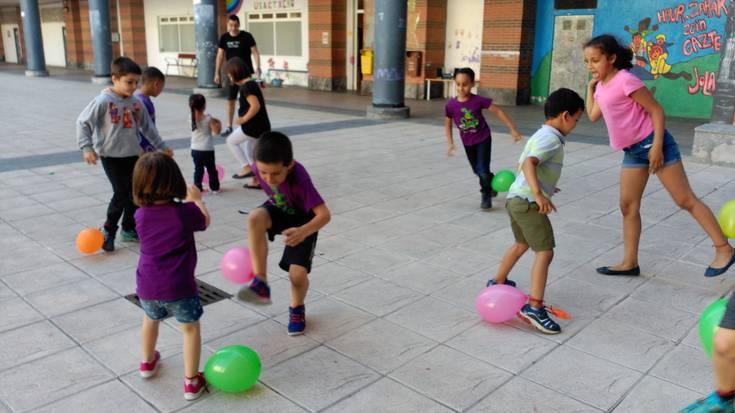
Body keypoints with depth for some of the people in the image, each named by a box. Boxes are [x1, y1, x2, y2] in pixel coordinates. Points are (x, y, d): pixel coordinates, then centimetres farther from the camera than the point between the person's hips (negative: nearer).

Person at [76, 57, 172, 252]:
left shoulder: (135, 102, 4)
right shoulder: (104, 101, -12)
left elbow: (147, 126, 15)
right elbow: (83, 122, -10)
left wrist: (161, 146, 18)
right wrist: (87, 148, -17)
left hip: (133, 154, 6)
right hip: (111, 156, -6)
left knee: (134, 193, 9)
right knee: (121, 193, -11)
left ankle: (129, 229, 24)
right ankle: (109, 231, 6)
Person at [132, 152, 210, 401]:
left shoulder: (140, 215, -3)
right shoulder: (185, 212, -14)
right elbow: (205, 221, 8)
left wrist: (187, 201, 26)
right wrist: (196, 199, 23)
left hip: (147, 286, 4)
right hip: (178, 287, -4)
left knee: (150, 320, 31)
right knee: (190, 328, 15)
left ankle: (148, 362, 53)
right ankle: (191, 382, 17)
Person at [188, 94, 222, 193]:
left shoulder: (191, 118, -2)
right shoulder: (208, 119, -15)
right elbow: (217, 131, -14)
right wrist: (218, 123, 3)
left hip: (195, 149, 4)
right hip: (207, 149, -4)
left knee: (198, 169, 14)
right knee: (211, 169, 10)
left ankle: (197, 187, 13)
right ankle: (214, 188, 17)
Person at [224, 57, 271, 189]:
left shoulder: (246, 86, -17)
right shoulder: (252, 83, 13)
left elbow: (256, 106, -28)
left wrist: (243, 119, -19)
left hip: (253, 126, -9)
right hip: (262, 125, 9)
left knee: (231, 141, 9)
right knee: (249, 151, 20)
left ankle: (246, 167, 2)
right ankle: (255, 180, 22)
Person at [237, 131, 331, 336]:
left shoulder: (299, 178, -39)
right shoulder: (259, 167, -24)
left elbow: (324, 214, -43)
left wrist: (304, 232, -61)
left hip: (303, 219, -3)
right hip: (279, 210, 4)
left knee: (297, 274, -15)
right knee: (255, 218, -33)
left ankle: (297, 308, 22)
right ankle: (260, 283, -25)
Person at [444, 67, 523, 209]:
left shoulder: (478, 100, -22)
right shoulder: (450, 105, -16)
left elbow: (498, 112, -15)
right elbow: (448, 124, 0)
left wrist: (513, 130, -16)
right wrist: (450, 143, -3)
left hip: (483, 139, -3)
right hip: (467, 142, 3)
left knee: (483, 170, -9)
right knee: (477, 170, 17)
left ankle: (486, 196, 15)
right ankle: (491, 185, 46)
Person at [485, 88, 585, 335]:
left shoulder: (539, 136, 19)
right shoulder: (551, 139, -12)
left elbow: (521, 164, 30)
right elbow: (529, 163, -29)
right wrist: (538, 194, -42)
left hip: (515, 198, 10)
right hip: (528, 203, -10)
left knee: (522, 244, 28)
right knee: (545, 251, -12)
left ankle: (498, 282, 44)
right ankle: (534, 307, -18)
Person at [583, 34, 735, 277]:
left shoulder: (625, 80, -17)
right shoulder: (602, 86, 10)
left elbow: (656, 110, -16)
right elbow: (593, 116, 21)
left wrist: (656, 146, -22)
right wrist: (591, 87, 14)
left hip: (652, 144, -8)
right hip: (633, 151, 9)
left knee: (685, 200, -3)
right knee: (628, 206, 8)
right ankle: (629, 263, 15)